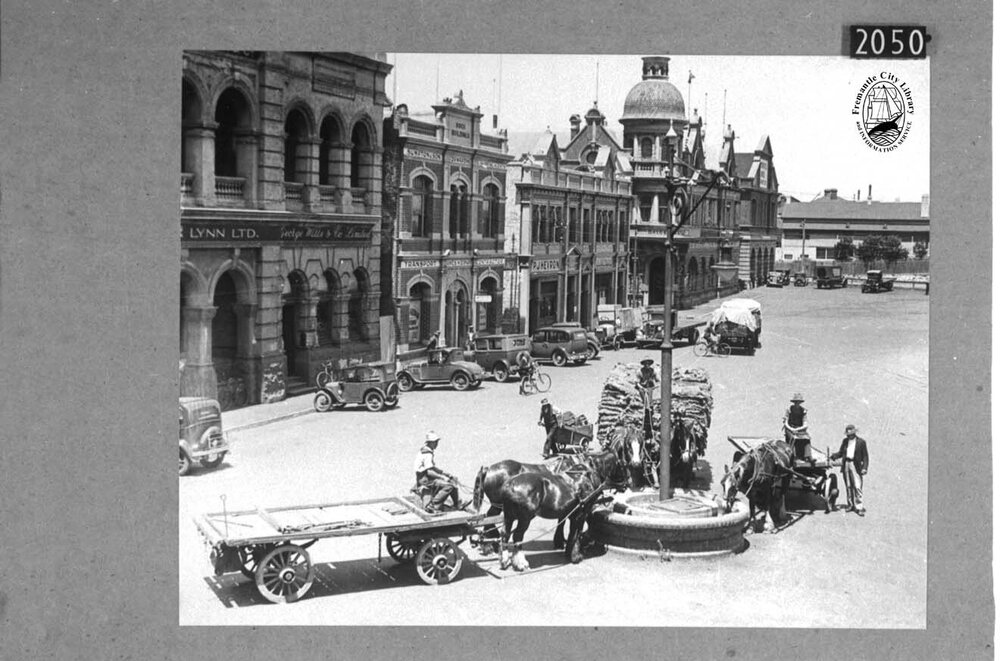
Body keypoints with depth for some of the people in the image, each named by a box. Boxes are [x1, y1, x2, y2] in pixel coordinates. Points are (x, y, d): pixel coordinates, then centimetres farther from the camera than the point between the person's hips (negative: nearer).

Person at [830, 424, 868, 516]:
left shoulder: (861, 442, 0)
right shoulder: (845, 441, 13)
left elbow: (865, 456, 0)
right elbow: (840, 453, 16)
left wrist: (864, 468, -10)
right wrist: (833, 456, -4)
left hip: (856, 466, -5)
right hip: (845, 465, 5)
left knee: (857, 487, -10)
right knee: (848, 487, 10)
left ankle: (859, 507, -9)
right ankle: (851, 505, 20)